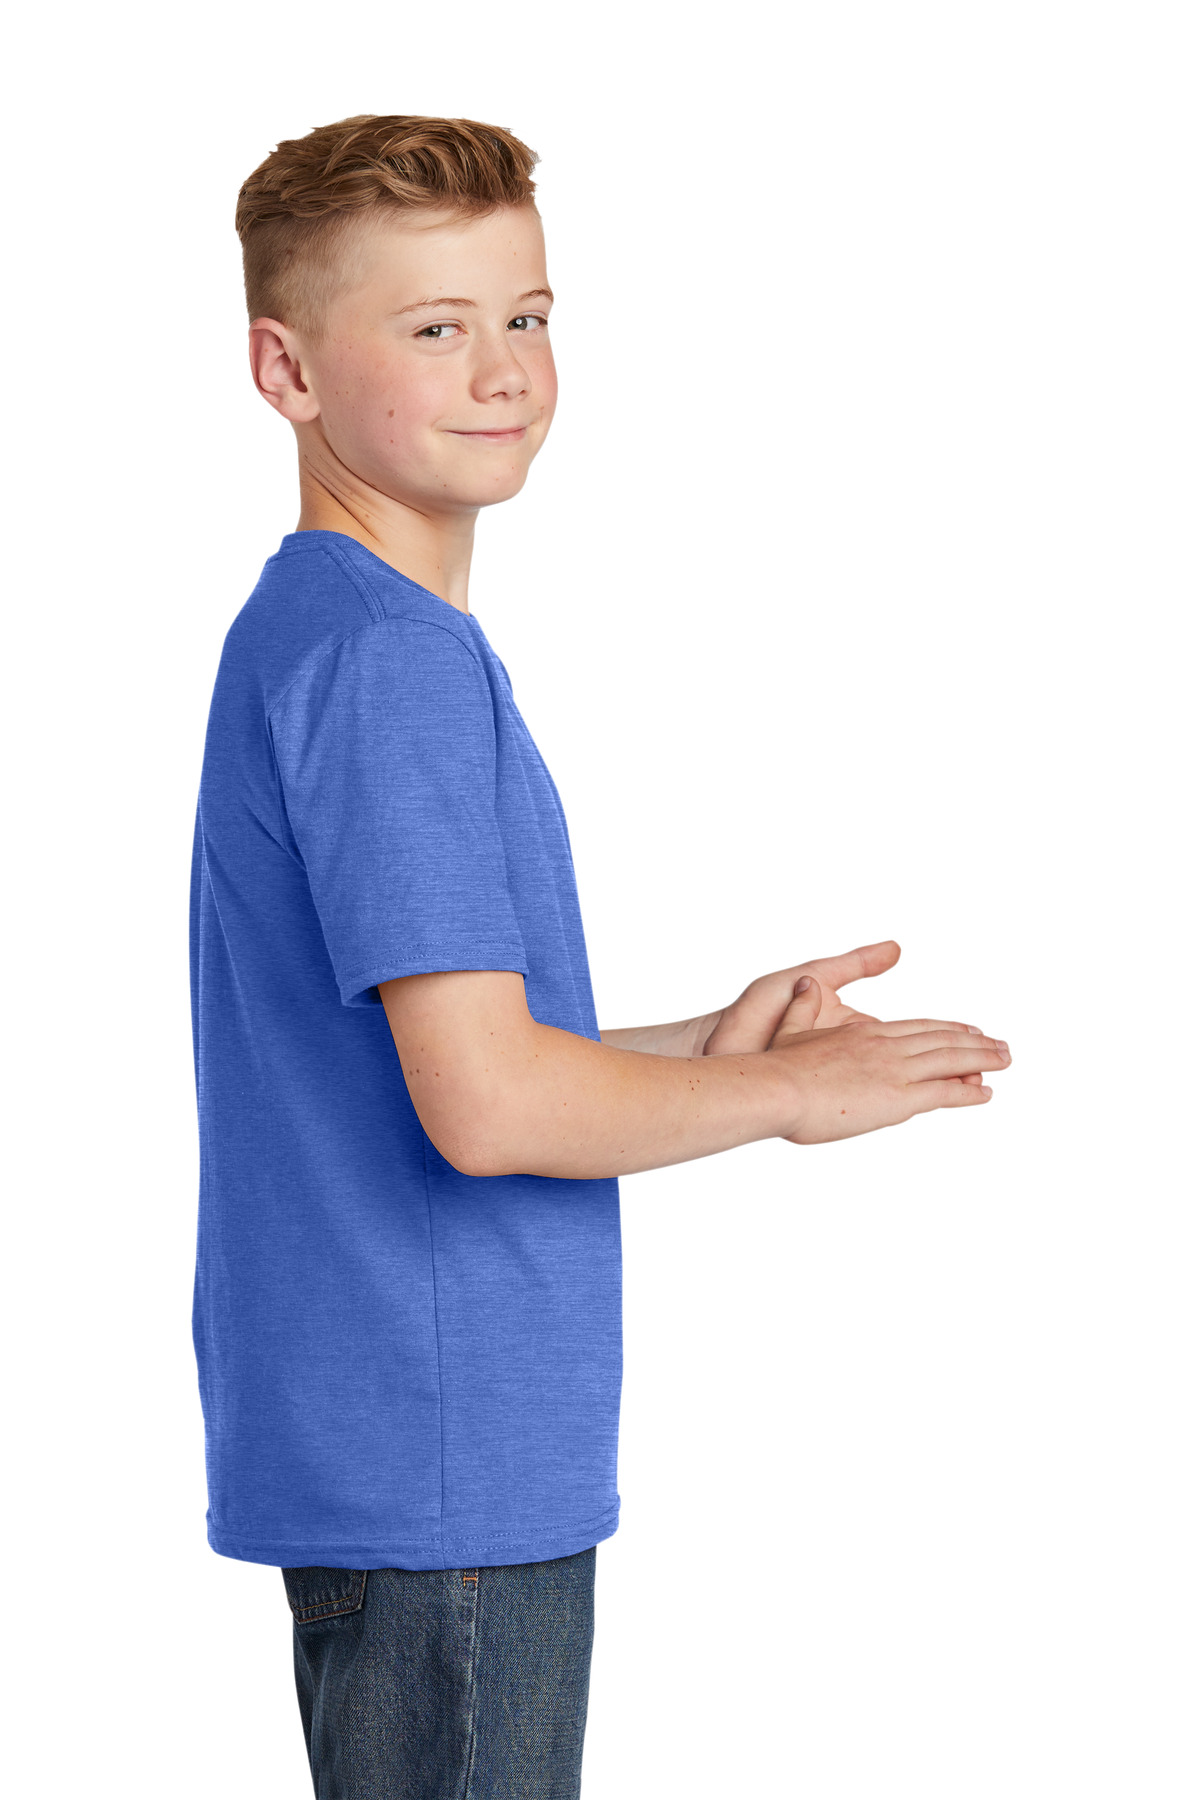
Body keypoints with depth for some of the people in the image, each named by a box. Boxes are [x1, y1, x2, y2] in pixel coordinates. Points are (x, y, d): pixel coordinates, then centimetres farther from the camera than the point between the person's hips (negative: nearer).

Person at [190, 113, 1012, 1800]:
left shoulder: (311, 636, 14)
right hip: (442, 1472, -10)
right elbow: (485, 1103, -24)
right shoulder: (387, 655, -17)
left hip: (385, 1454, 10)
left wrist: (698, 1048, 9)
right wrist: (778, 1096, -10)